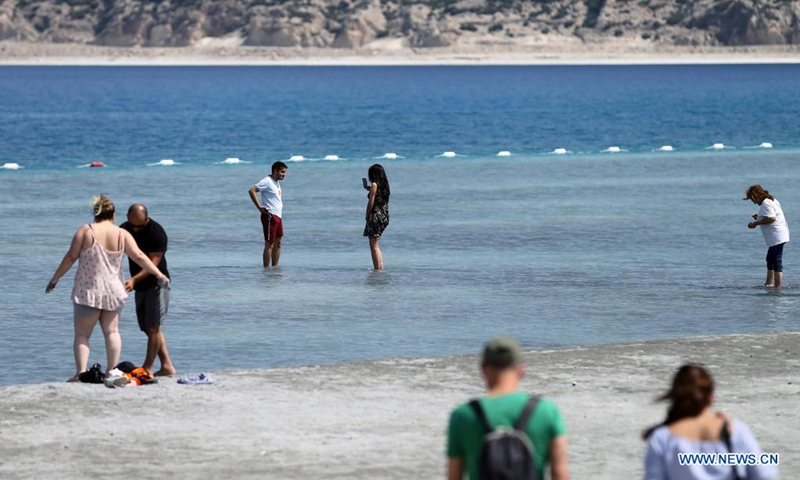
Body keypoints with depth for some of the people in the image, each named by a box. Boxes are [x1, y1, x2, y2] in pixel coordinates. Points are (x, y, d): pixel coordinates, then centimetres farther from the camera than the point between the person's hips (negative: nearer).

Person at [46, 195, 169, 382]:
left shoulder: (86, 231, -7)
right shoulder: (122, 234, 0)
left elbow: (70, 257, -6)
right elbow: (139, 257, -2)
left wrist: (55, 278, 4)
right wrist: (159, 274, 5)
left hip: (88, 291, -3)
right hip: (113, 291, 3)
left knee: (82, 334, 3)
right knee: (112, 331, 15)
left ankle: (81, 372, -11)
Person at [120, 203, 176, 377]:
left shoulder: (157, 232, -18)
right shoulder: (124, 230, 1)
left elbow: (154, 263, -23)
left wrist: (134, 280, -34)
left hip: (157, 283, -7)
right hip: (140, 286, 7)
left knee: (153, 328, -8)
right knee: (150, 329, 7)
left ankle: (147, 368, -5)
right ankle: (167, 366, 11)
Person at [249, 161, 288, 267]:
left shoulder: (276, 182, 16)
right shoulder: (267, 181, -13)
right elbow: (252, 190, -23)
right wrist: (259, 207, -22)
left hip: (278, 216, 10)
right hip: (270, 216, -10)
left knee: (277, 243, 11)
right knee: (269, 244, -8)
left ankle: (275, 266, 17)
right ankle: (266, 269, -7)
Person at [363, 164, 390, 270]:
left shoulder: (374, 185, -11)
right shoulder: (384, 185, 11)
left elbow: (371, 203, -14)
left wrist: (367, 216, -4)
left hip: (376, 216, -9)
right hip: (384, 216, 9)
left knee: (373, 245, -5)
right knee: (375, 244, 18)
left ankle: (377, 269, -8)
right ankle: (381, 267, 18)